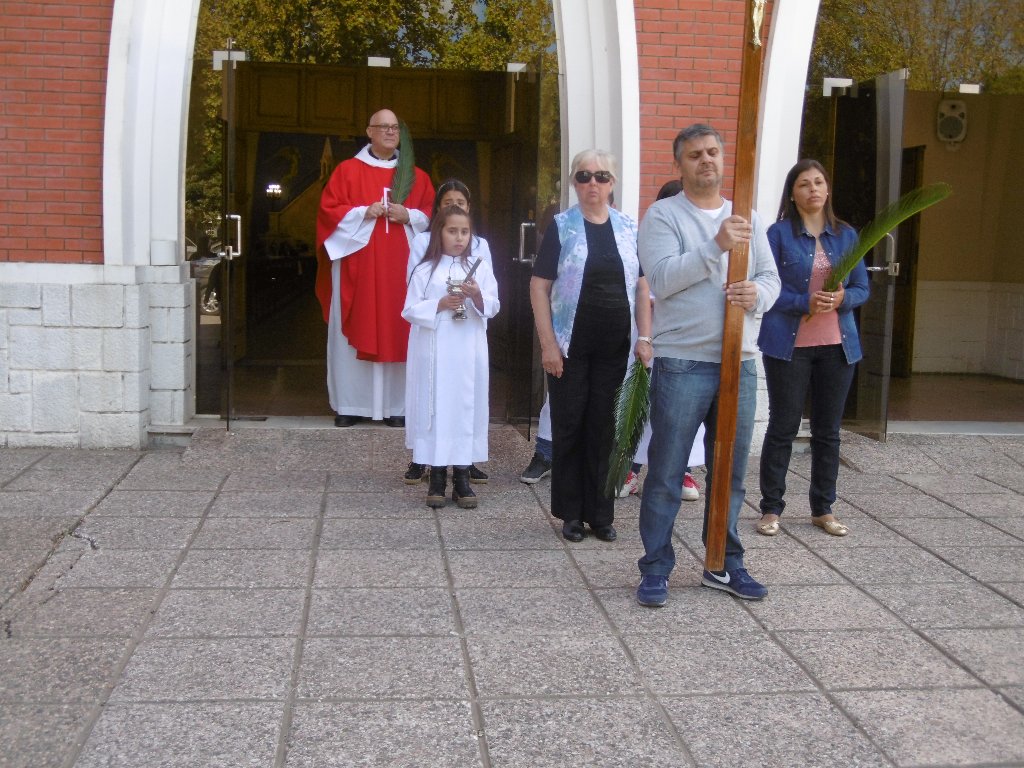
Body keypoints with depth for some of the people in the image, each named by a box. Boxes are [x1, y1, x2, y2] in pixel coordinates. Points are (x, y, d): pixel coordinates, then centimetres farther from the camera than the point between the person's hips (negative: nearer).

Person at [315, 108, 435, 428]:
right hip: (356, 267, -2)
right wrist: (365, 212, -14)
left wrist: (408, 215, -10)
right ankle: (350, 404, 7)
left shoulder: (416, 176, 12)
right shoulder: (347, 170, 5)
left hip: (400, 268, 2)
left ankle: (395, 405, 9)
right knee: (353, 333, 0)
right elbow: (329, 211, -1)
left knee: (397, 332, 1)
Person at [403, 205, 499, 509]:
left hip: (469, 352, 2)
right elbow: (410, 310, -2)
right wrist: (440, 305, -15)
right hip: (434, 352, -1)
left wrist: (477, 297, -17)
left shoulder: (480, 267, 7)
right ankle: (437, 477, 11)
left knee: (467, 407, 3)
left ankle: (462, 477, 11)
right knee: (436, 407, 1)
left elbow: (492, 308, 3)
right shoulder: (425, 270, 2)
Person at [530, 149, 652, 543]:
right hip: (571, 346, -3)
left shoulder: (628, 228, 8)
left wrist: (644, 337, 2)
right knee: (569, 427, 3)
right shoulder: (561, 226, -2)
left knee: (604, 428, 7)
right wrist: (548, 343, -11)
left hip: (615, 347, 3)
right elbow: (539, 286, -5)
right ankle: (571, 514, 15)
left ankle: (600, 513, 17)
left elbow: (642, 286, 10)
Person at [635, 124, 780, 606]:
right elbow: (661, 279, -15)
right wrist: (716, 246, -21)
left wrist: (758, 294, -11)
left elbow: (771, 276, 12)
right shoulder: (663, 215, -1)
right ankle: (655, 569, 11)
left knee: (730, 473, 13)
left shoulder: (746, 218, 15)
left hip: (739, 362, 5)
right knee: (665, 474, 0)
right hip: (681, 362, -5)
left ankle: (725, 564, 26)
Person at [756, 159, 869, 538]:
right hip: (788, 344, -4)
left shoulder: (846, 234, 8)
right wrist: (806, 303, -22)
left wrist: (842, 299, -14)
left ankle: (823, 509, 22)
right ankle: (771, 508, 13)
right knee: (782, 428, 3)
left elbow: (862, 289, 8)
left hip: (838, 345, 4)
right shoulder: (779, 233, -3)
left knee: (828, 430, 10)